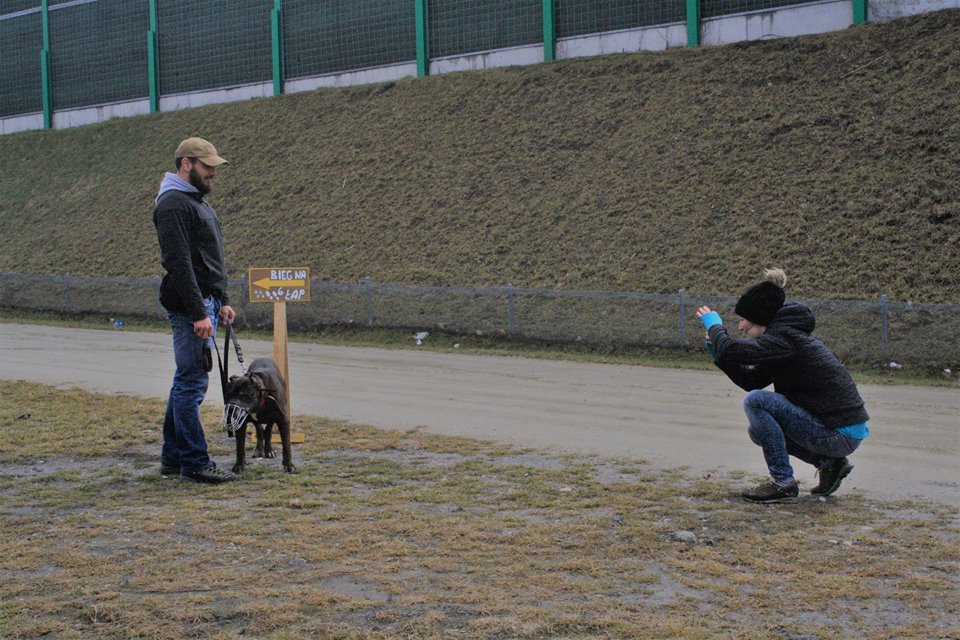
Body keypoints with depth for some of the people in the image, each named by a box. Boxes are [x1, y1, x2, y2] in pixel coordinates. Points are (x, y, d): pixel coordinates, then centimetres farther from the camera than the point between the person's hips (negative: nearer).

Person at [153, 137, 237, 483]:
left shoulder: (198, 202, 19)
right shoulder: (174, 205, -14)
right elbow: (179, 264, -22)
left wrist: (222, 301, 21)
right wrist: (198, 313, -25)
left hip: (206, 303, 11)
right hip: (190, 307, -11)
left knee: (188, 381, 13)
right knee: (191, 383, -7)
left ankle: (173, 457, 19)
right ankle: (194, 462, -3)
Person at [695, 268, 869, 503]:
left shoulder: (784, 338, -18)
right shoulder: (783, 335, 12)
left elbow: (731, 350, -26)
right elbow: (752, 380, 17)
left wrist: (714, 325, -6)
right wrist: (717, 351, 7)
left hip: (841, 434, -10)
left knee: (756, 401, -16)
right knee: (759, 430, 22)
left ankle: (784, 483, -9)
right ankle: (829, 462, 16)